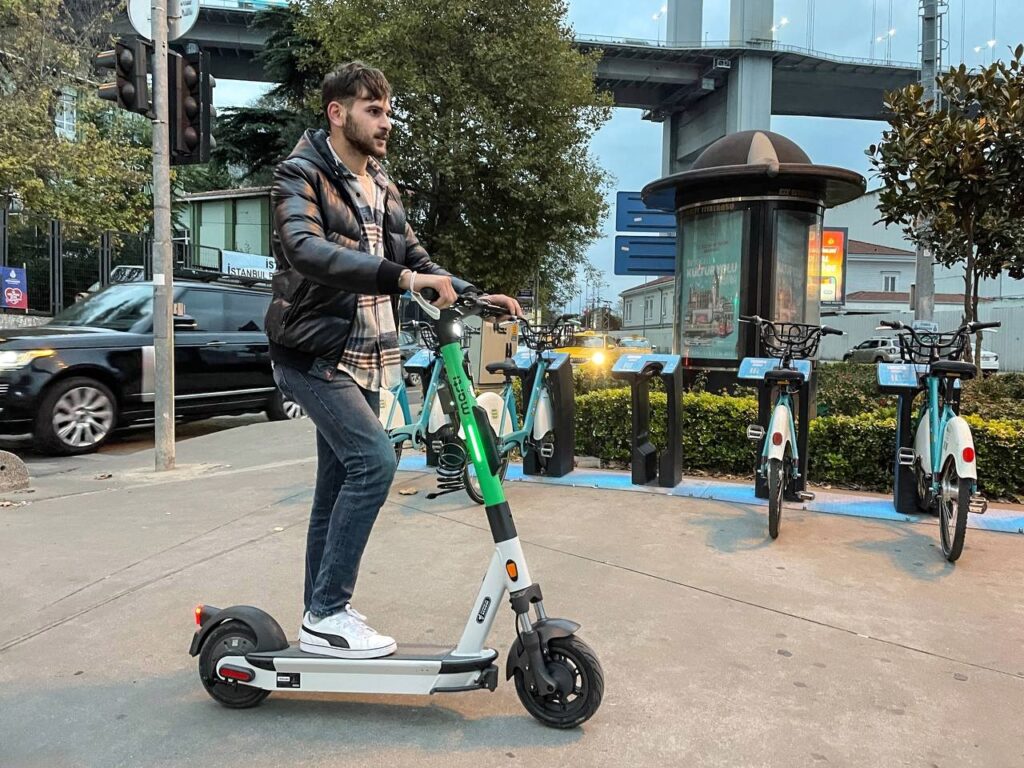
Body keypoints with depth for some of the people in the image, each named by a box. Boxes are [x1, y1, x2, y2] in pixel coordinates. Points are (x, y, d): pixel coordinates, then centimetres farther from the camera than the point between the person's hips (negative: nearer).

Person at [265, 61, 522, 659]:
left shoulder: (382, 188, 15)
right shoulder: (302, 175, -8)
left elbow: (416, 259, 18)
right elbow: (306, 250, -28)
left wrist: (475, 295, 2)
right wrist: (400, 276, -39)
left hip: (363, 360, 8)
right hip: (315, 354, -7)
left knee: (339, 483, 11)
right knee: (374, 459, -21)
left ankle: (322, 614, 24)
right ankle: (328, 613, -8)